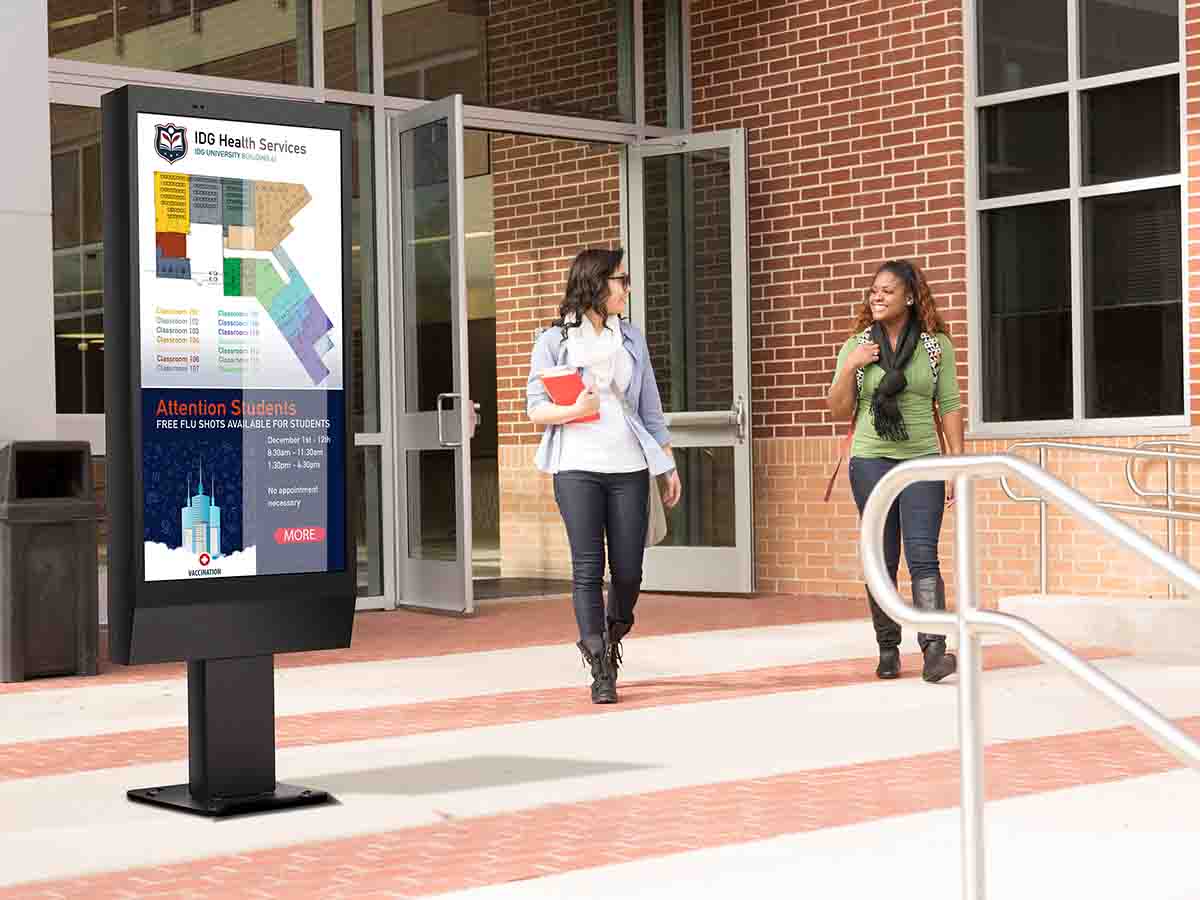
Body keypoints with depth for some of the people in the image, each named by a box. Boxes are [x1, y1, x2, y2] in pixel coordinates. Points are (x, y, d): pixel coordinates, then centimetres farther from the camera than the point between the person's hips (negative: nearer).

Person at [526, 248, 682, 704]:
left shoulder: (631, 339, 13)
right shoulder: (554, 340, 4)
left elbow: (650, 408, 15)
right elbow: (536, 407, 1)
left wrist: (668, 464, 13)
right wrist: (575, 410, -18)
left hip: (628, 466, 3)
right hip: (577, 467, -3)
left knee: (628, 570, 0)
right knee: (588, 569, -6)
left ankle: (613, 634, 30)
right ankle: (601, 671, 1)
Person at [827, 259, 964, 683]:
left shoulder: (937, 345, 4)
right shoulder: (856, 347, 8)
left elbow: (950, 406, 3)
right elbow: (839, 412, 6)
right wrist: (849, 368, -9)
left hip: (922, 461, -2)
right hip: (870, 462, 2)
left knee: (922, 555, -12)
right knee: (881, 560, 5)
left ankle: (934, 651, -18)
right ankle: (888, 651, 14)